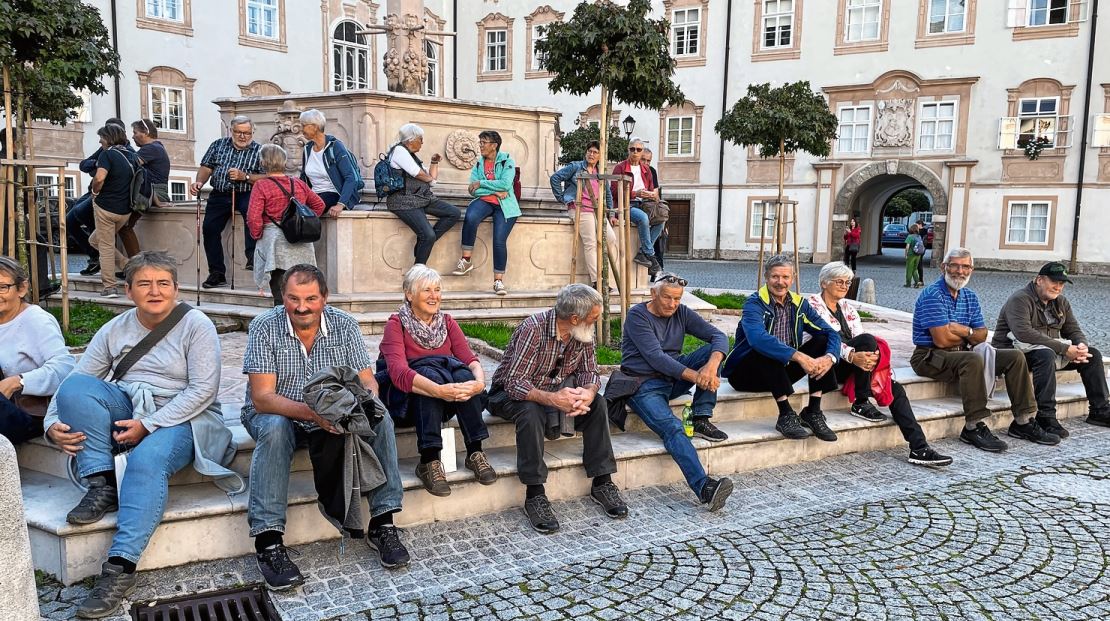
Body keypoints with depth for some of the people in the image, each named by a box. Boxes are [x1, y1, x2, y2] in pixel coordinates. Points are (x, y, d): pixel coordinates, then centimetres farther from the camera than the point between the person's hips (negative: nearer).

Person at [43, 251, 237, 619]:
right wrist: (53, 424, -15)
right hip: (127, 410, 5)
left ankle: (120, 567, -34)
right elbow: (73, 384, 5)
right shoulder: (114, 331, 9)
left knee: (147, 461, -36)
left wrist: (148, 425, -20)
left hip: (181, 418, -5)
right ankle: (101, 486, -19)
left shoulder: (196, 325, -6)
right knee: (75, 386, -21)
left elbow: (203, 389, -14)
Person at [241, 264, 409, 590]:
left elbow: (367, 382, -8)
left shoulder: (345, 325, -7)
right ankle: (267, 541, -33)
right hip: (275, 413, -2)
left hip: (335, 416, 3)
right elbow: (262, 398, -22)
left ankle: (382, 523, -17)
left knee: (380, 419, -22)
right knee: (275, 429, -35)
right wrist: (312, 413, -39)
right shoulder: (264, 328, -15)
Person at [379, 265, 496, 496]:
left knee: (463, 375, -27)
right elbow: (398, 372, -26)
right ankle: (429, 461, -35)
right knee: (431, 372, -34)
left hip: (444, 405, 4)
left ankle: (475, 452, -23)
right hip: (405, 399, -4)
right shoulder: (396, 324, -10)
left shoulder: (446, 322, 5)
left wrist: (479, 381, -32)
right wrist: (439, 390, -42)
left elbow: (469, 359, -7)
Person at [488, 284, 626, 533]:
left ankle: (602, 483, -6)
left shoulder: (583, 333, -9)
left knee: (596, 404, -15)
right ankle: (534, 494, -27)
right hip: (511, 393, -6)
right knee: (531, 412, -37)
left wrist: (588, 392, -28)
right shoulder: (534, 328, -29)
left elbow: (589, 372, -3)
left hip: (556, 389, 6)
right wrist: (552, 399, -48)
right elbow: (514, 383, -33)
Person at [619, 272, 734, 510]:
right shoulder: (638, 315, -12)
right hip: (644, 384, -6)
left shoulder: (682, 313, 4)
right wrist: (696, 377, -27)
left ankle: (701, 419, -15)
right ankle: (704, 488, -47)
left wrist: (712, 365, -27)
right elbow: (655, 357, -22)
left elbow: (719, 336, -5)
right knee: (671, 427, -31)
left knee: (712, 350, -13)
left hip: (673, 377, 6)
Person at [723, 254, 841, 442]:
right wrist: (799, 357, -43)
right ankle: (786, 416, -28)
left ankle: (813, 413, -12)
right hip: (746, 373, -6)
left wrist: (829, 358, -23)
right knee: (767, 350, -35)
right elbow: (758, 338, -37)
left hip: (781, 373, 6)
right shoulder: (755, 304, -16)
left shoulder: (799, 304, 4)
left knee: (822, 340, -10)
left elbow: (831, 333, 0)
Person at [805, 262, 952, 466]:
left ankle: (919, 449, -19)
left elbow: (859, 336, 7)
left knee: (895, 388, -14)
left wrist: (872, 355, -17)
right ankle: (861, 404, -18)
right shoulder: (813, 304, -1)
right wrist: (853, 356, -32)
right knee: (868, 340, -30)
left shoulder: (847, 307, 20)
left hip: (850, 365, 7)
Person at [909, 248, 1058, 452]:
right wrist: (969, 336, -2)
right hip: (931, 357, -9)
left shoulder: (970, 296, 14)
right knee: (973, 360, -37)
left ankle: (1023, 421, 4)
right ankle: (974, 427, -30)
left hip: (962, 352, 9)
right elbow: (942, 340, -21)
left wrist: (964, 331, -14)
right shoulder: (932, 295, -14)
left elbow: (982, 335, 8)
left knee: (1015, 357, 0)